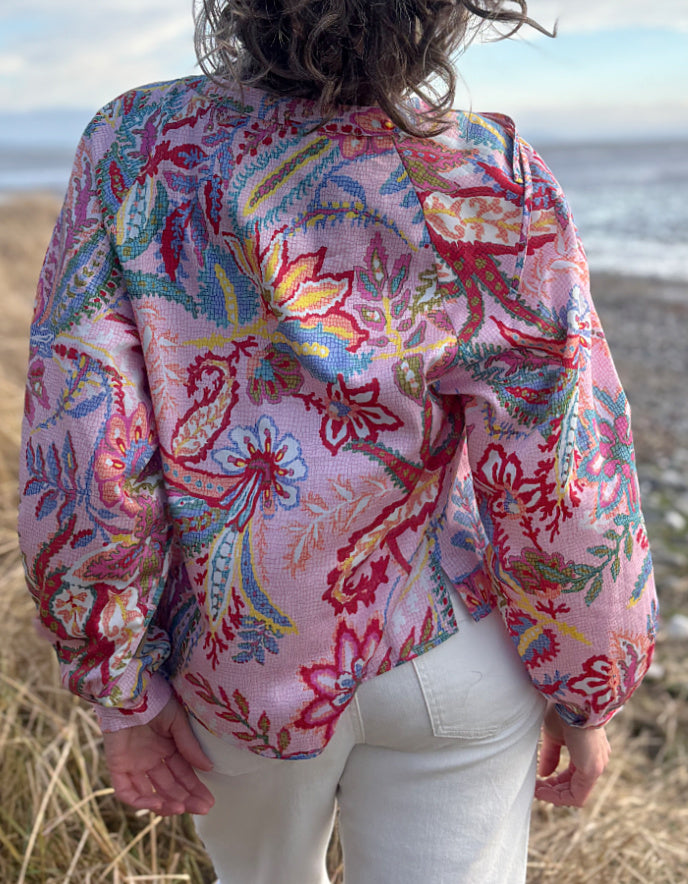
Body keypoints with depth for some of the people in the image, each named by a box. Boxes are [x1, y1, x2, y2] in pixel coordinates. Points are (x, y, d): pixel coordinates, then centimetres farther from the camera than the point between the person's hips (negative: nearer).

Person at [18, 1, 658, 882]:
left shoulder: (135, 147, -15)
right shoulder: (490, 182, -18)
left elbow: (82, 454, -15)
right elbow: (559, 493, -15)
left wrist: (124, 695, -3)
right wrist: (589, 691, 2)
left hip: (247, 665, 2)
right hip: (451, 654, -1)